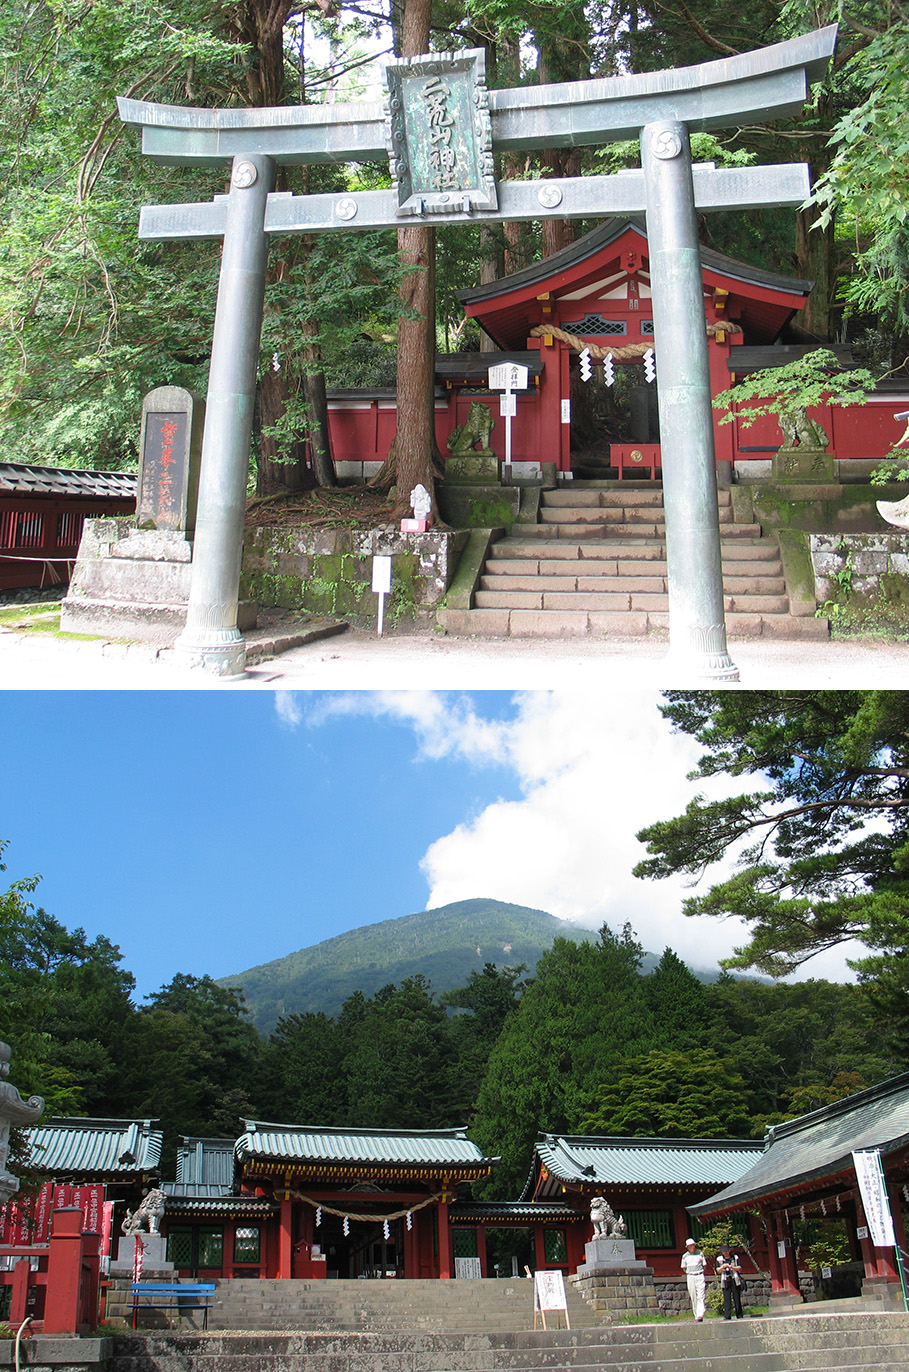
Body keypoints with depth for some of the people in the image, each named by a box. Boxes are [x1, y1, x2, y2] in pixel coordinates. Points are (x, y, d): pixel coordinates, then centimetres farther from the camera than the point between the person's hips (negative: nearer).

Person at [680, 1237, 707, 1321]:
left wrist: (701, 1274, 6)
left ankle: (700, 1315, -19)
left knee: (701, 1296, -11)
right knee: (693, 1298, 2)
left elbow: (704, 1265, 11)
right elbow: (683, 1268, 14)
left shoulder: (700, 1253, 3)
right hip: (690, 1277, 2)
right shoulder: (685, 1256, 6)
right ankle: (696, 1315, 8)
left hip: (700, 1276, -2)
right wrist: (689, 1274, 6)